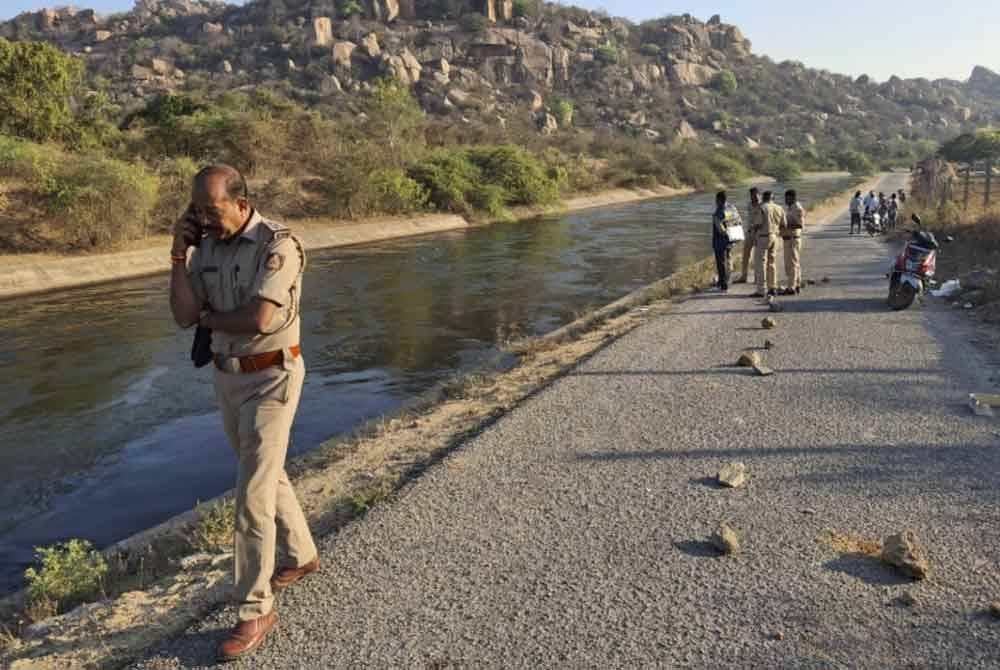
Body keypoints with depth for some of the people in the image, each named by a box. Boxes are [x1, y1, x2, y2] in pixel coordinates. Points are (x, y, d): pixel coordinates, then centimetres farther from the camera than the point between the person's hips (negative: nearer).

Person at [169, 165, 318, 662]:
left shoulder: (276, 244, -20)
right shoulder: (206, 247, 3)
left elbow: (260, 319, -29)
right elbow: (183, 316, -2)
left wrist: (208, 317, -10)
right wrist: (179, 253, -12)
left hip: (271, 379, -8)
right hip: (228, 377, 8)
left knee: (252, 494, -7)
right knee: (266, 474, 20)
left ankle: (255, 610, 6)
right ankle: (301, 555, 42)